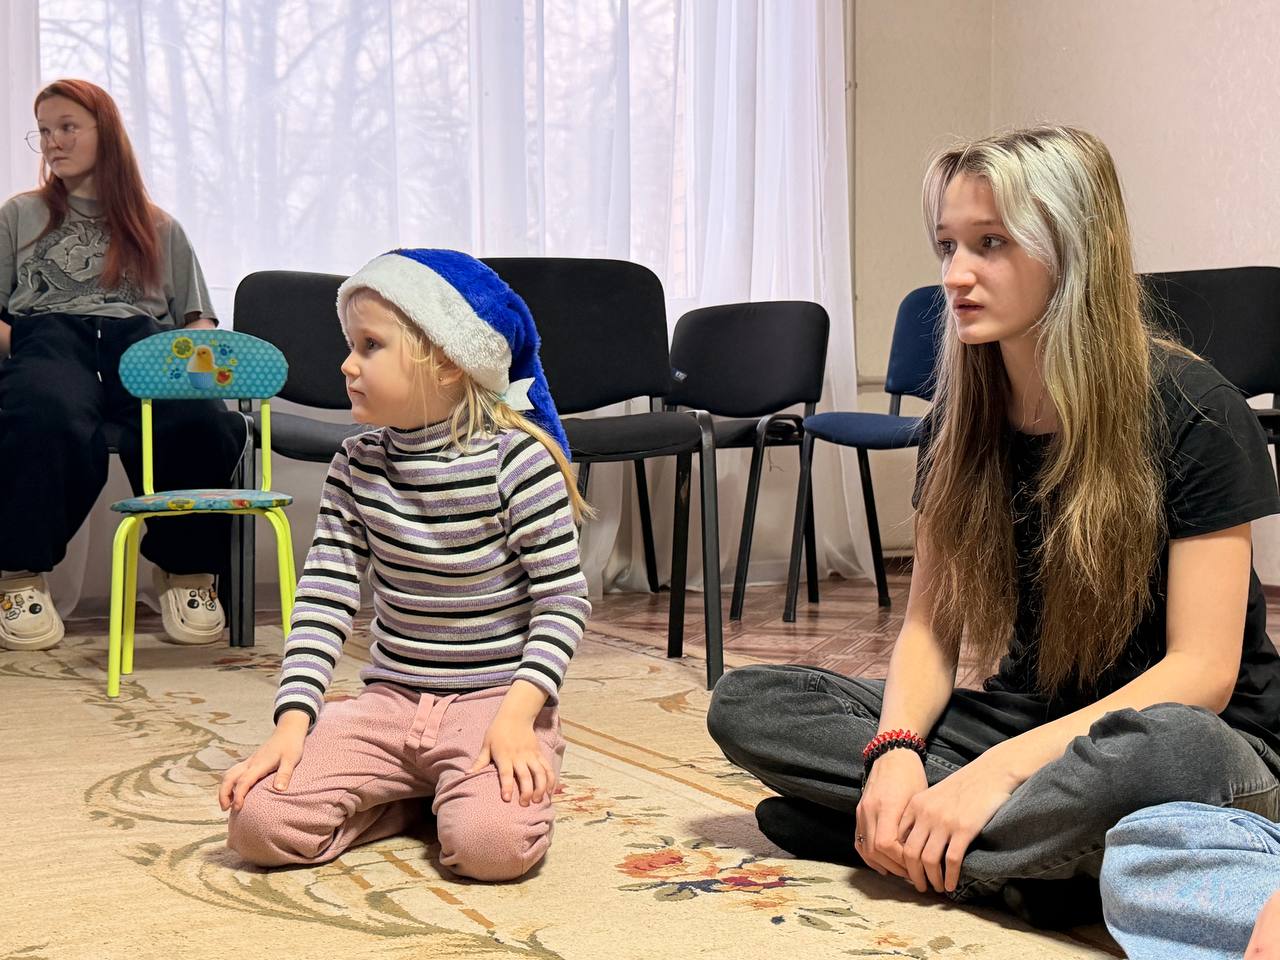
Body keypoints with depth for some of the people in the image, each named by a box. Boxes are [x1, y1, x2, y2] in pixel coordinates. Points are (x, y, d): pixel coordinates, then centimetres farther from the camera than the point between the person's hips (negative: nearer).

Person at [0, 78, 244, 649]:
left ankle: (186, 571, -18)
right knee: (49, 416, -42)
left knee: (201, 421, -37)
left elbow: (198, 319, 23)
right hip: (49, 334, -1)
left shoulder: (160, 229, 30)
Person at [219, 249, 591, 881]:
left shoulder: (516, 461, -13)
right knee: (258, 821, -16)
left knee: (492, 843, -32)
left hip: (494, 698, -4)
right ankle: (420, 793, 7)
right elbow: (324, 598, 0)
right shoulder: (356, 468, 2)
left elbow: (564, 600, -11)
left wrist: (518, 714, -22)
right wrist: (292, 723, -12)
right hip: (389, 701, 4)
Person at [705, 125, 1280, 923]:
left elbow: (1201, 671, -18)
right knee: (747, 706, -10)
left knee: (1175, 752, -43)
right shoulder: (961, 423, 1)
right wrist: (896, 751, -20)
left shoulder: (1192, 414, -15)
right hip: (1028, 717, 6)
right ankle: (1045, 845, -17)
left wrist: (1000, 769, -28)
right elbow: (931, 624, 2)